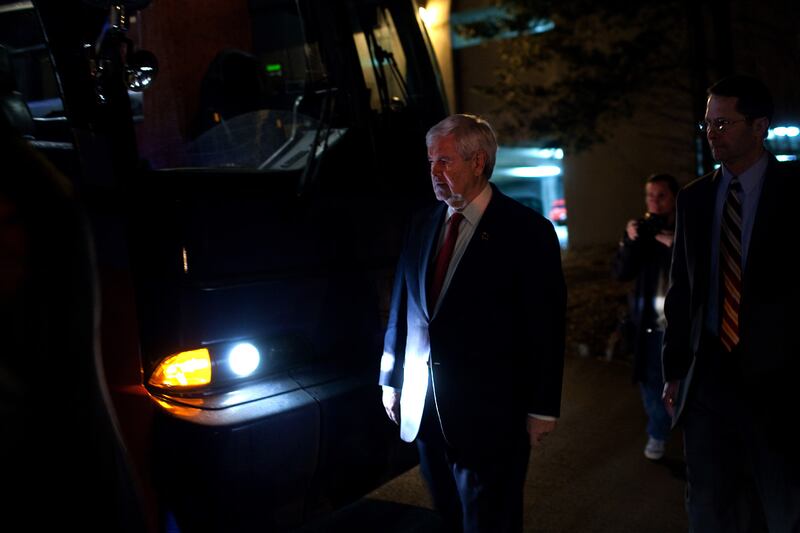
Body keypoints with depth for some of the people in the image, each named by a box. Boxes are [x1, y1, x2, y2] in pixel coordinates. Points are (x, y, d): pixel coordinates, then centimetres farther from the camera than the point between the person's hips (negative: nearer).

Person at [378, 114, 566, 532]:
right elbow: (401, 306, 10)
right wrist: (391, 380, 11)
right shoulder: (423, 225, 8)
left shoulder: (527, 231, -8)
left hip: (490, 411, -5)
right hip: (423, 408, 5)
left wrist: (541, 408, -9)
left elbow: (545, 325, -9)